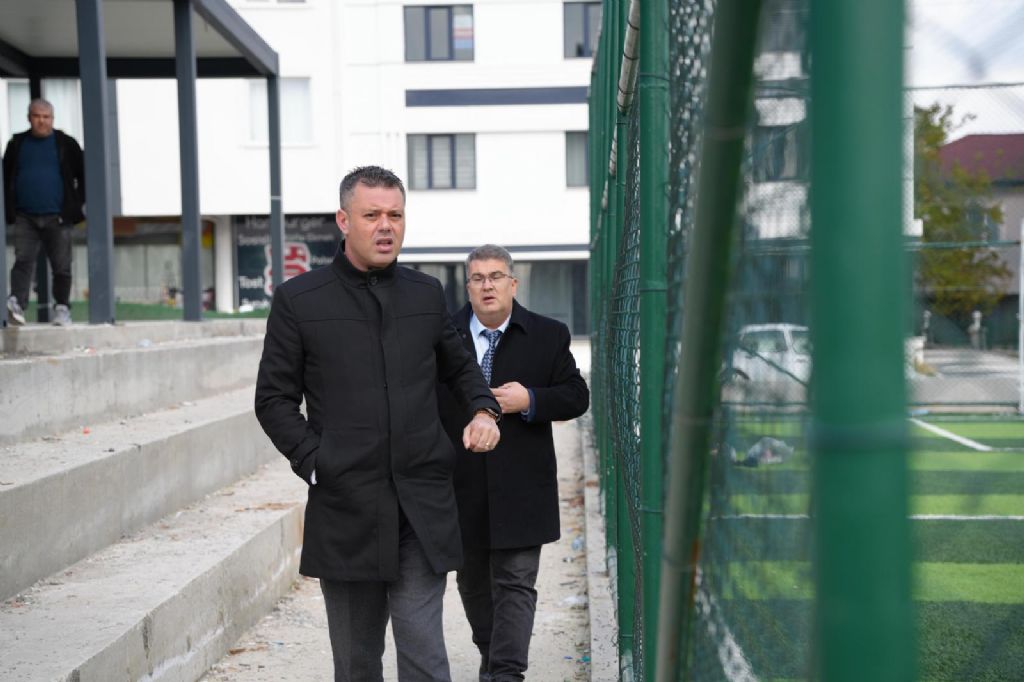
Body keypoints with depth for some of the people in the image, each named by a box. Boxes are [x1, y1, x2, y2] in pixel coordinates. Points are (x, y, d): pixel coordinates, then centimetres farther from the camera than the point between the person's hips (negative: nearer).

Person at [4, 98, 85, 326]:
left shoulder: (66, 144, 5)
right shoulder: (17, 144, 10)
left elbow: (83, 176, 7)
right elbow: (6, 177, 15)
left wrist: (79, 203, -1)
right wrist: (9, 208, 6)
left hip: (58, 218, -1)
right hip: (25, 217, 1)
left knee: (61, 265, 3)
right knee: (23, 260, -10)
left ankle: (62, 308, 13)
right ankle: (16, 304, -20)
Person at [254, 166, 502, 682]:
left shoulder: (426, 294, 10)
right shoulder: (298, 300, 1)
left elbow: (459, 366, 25)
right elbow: (274, 400, 3)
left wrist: (482, 410, 5)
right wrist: (316, 463, -8)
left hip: (423, 509, 1)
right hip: (345, 510, -1)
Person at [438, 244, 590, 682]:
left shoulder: (547, 336, 0)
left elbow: (576, 397, 1)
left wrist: (530, 400, -16)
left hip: (519, 486, -2)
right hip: (461, 486, 2)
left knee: (515, 583, -5)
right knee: (472, 579, 16)